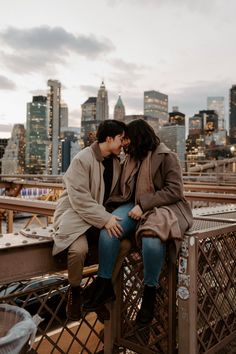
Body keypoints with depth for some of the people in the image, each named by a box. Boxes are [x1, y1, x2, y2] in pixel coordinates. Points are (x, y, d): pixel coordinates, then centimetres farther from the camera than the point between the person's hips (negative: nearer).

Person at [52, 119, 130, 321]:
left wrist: (110, 217, -9)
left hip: (102, 216, 6)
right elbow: (80, 198, -21)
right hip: (75, 214, -6)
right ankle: (74, 291, -3)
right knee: (79, 249, -33)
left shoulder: (115, 162, 7)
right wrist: (105, 219, -27)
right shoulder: (82, 159, -14)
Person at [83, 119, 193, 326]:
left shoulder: (166, 157, -3)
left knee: (151, 239, -38)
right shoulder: (132, 158, 18)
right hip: (137, 208, 6)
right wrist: (106, 203, 2)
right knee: (108, 230, -24)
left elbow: (174, 191, -11)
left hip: (164, 208, -5)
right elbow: (126, 192, 20)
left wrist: (143, 205, -18)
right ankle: (104, 286, -12)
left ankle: (149, 294, -16)